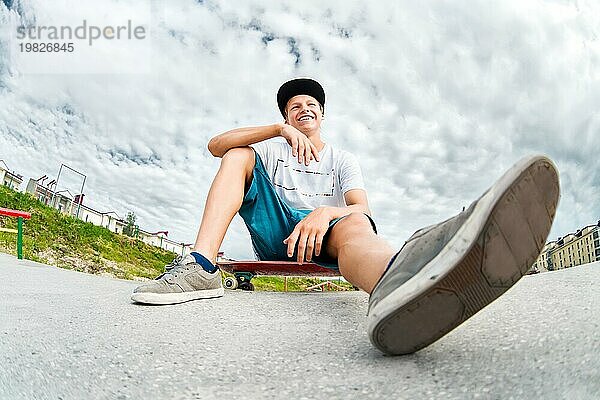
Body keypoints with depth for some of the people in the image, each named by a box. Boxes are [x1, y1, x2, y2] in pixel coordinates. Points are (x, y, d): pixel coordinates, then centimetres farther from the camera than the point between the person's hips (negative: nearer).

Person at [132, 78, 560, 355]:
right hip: (274, 230, 2)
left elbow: (362, 209, -1)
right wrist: (279, 129, -10)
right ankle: (202, 265, -32)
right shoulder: (272, 149, 22)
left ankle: (398, 281, -78)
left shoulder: (343, 160, 18)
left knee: (355, 224, -36)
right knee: (239, 154, -8)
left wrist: (326, 212, -25)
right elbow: (216, 145, 3)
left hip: (322, 229, -2)